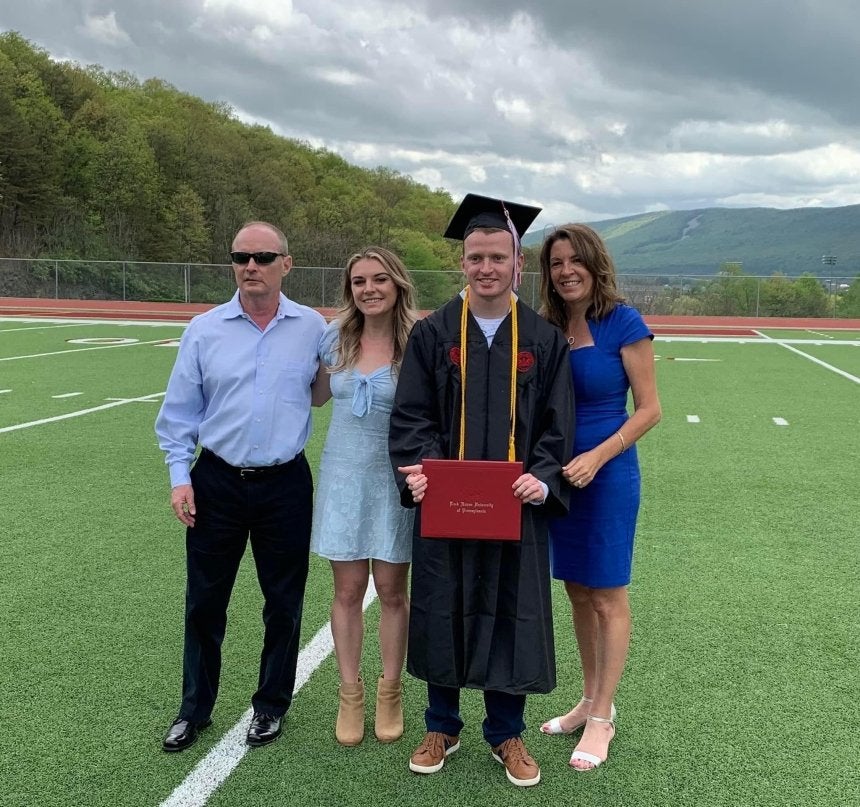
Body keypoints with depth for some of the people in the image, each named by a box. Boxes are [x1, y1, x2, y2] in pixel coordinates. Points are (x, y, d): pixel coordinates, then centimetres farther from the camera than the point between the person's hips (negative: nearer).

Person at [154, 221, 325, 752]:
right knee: (204, 602, 10)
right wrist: (180, 477, -3)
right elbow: (179, 413, 2)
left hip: (286, 485, 0)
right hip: (217, 483, 1)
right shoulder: (204, 330, -1)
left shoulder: (313, 329, -2)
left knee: (284, 603, 11)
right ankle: (195, 709, 28)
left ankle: (271, 706, 30)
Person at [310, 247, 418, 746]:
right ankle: (351, 692, 23)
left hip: (395, 478, -3)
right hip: (343, 475, 3)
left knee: (392, 591, 8)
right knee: (348, 589, 8)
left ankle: (390, 692, 26)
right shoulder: (337, 338, 2)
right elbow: (317, 395, 17)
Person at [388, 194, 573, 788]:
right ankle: (442, 727, 30)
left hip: (517, 504, 0)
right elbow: (411, 415, -1)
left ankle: (507, 734, 28)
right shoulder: (433, 334, 0)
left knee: (512, 611, 8)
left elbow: (557, 425, 0)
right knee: (442, 610, 10)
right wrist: (416, 467, -18)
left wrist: (543, 479, -16)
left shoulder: (544, 340, 1)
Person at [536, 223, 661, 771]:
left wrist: (597, 457, -20)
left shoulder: (624, 324, -11)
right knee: (578, 594, 15)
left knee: (608, 599, 4)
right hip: (559, 475, 6)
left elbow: (649, 409, -11)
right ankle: (591, 701, 30)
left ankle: (602, 719, 17)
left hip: (608, 474, -6)